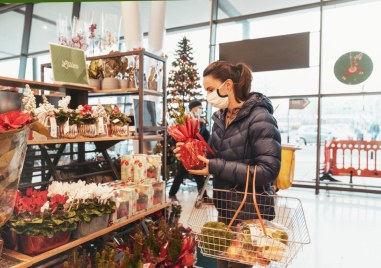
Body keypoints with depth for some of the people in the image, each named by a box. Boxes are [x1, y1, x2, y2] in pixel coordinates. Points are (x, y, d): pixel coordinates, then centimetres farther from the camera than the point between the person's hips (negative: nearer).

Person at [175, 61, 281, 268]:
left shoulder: (259, 118, -19)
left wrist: (217, 168, -27)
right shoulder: (221, 117, 4)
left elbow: (268, 170, -25)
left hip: (250, 211, -7)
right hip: (225, 208, 7)